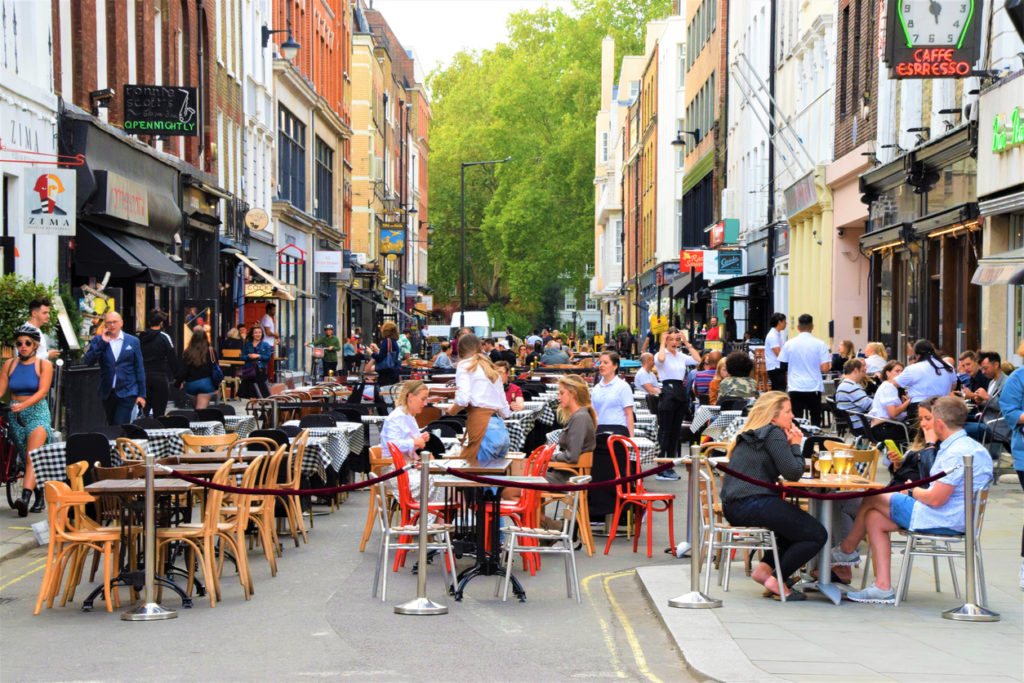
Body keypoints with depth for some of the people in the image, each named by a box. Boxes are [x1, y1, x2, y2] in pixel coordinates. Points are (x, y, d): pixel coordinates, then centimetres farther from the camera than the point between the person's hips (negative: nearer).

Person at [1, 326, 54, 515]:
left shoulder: (44, 365, -1)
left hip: (37, 413, -4)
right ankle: (39, 497, 22)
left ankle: (25, 497, -34)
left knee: (32, 457, -21)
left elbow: (42, 391, -13)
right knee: (25, 458, 9)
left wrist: (23, 405, -27)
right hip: (16, 415, 4)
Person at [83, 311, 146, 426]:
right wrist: (102, 342, -13)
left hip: (127, 393, -2)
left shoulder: (133, 341, 5)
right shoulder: (97, 341, 7)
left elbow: (139, 369, 6)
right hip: (107, 393, 2)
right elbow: (88, 361, -8)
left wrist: (142, 394, 2)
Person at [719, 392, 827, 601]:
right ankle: (776, 580, -5)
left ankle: (765, 567, 12)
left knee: (797, 525, 28)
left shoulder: (749, 435, 20)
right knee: (817, 535, -6)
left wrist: (789, 444, 13)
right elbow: (793, 473, -11)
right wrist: (795, 445, 4)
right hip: (753, 504, -10)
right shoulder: (773, 434, -7)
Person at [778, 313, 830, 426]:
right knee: (815, 421, 12)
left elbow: (783, 368, 6)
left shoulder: (789, 344, 1)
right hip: (814, 387, 0)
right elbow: (825, 368, -9)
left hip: (795, 388, 1)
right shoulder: (820, 344, -5)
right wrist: (830, 359, 12)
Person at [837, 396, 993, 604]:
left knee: (872, 499, 4)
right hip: (954, 518, 10)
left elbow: (936, 499, -24)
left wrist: (912, 491, -4)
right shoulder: (967, 445, 12)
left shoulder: (957, 453, -22)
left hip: (943, 521, -10)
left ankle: (847, 549, 27)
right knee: (874, 518, 9)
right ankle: (883, 586, 4)